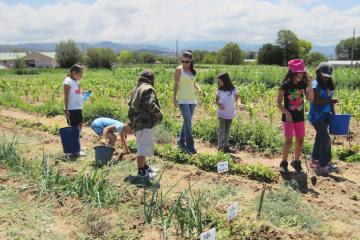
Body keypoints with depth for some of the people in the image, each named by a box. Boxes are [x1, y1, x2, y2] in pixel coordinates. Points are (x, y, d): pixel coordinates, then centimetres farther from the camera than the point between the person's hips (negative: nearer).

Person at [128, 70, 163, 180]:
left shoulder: (135, 89, 18)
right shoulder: (148, 89, -11)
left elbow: (131, 105, 20)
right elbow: (150, 105, -23)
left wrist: (131, 120, 25)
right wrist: (159, 114, -9)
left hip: (136, 121, 10)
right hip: (144, 122, -10)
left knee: (146, 146, 23)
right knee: (144, 147, -7)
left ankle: (144, 166, 35)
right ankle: (141, 171, -3)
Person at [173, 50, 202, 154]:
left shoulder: (193, 70, 11)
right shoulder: (179, 69, -3)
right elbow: (176, 84, -3)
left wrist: (198, 88, -4)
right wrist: (174, 98, -8)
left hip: (192, 99, 6)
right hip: (183, 100, -6)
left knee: (187, 122, 13)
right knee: (188, 122, -11)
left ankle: (181, 142, 27)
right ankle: (190, 147, -7)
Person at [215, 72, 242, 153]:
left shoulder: (233, 89, -2)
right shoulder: (220, 90, -2)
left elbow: (237, 97, 2)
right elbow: (216, 99, 4)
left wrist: (239, 103, -19)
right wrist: (219, 105, -16)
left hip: (230, 113, 2)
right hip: (222, 113, -2)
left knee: (227, 131, 13)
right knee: (222, 130, -3)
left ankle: (226, 147, 23)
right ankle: (220, 147, 4)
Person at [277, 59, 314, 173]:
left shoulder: (303, 84, -1)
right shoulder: (285, 85, -11)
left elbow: (310, 98, -12)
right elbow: (279, 103, -9)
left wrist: (309, 84, -19)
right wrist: (286, 113, -21)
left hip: (299, 117, 4)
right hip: (288, 117, -4)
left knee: (300, 140, 9)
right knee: (289, 140, -7)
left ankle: (296, 161, 27)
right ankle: (284, 163, 8)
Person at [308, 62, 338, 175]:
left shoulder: (329, 86, 9)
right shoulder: (316, 85, -13)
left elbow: (329, 101, 14)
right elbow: (316, 101, -20)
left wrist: (333, 113, 12)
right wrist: (331, 101, -19)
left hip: (325, 116, 8)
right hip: (316, 116, -8)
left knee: (320, 138, 16)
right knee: (325, 139, -9)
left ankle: (315, 160, 30)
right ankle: (324, 166, -2)